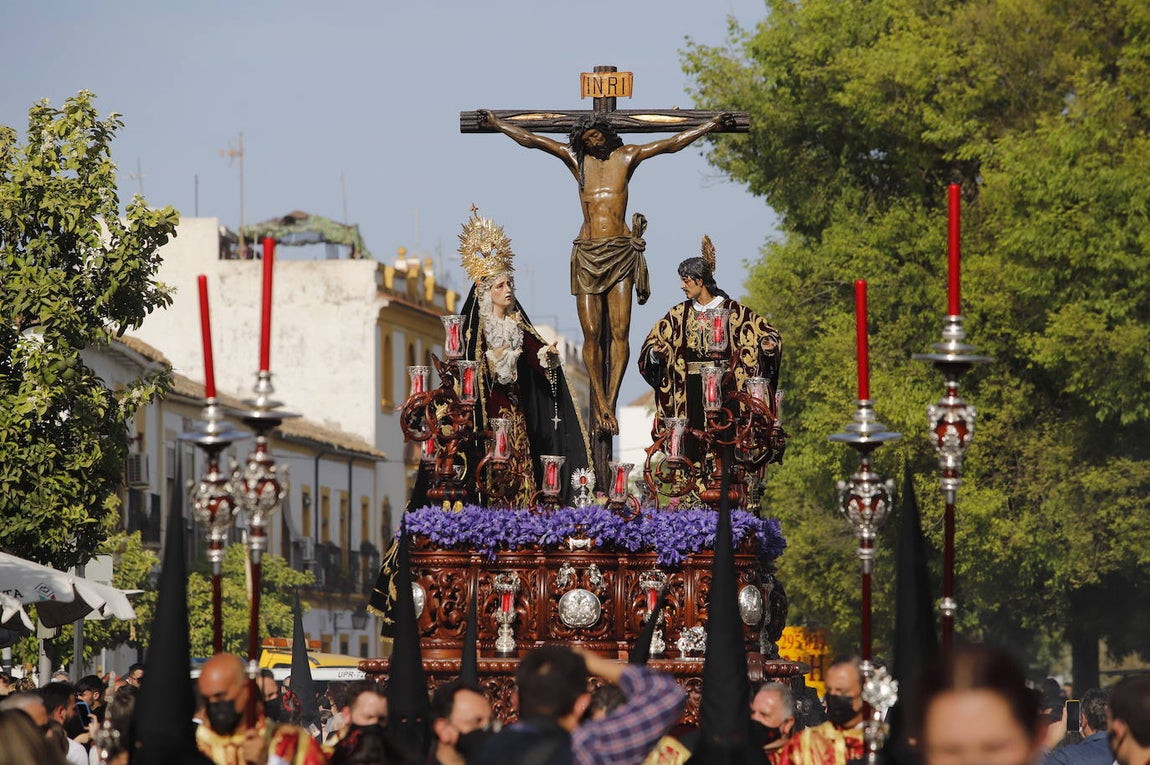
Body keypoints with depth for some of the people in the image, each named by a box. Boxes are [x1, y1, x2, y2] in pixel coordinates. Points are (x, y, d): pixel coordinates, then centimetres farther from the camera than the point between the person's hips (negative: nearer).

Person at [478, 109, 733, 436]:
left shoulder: (625, 156, 9)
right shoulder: (575, 158, 12)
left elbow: (671, 144, 8)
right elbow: (530, 140, 13)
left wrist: (709, 126, 5)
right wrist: (497, 124, 12)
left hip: (621, 253, -1)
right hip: (587, 254, 1)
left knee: (619, 332, -9)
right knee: (591, 334, -5)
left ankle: (610, 405, -9)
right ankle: (600, 407, -1)